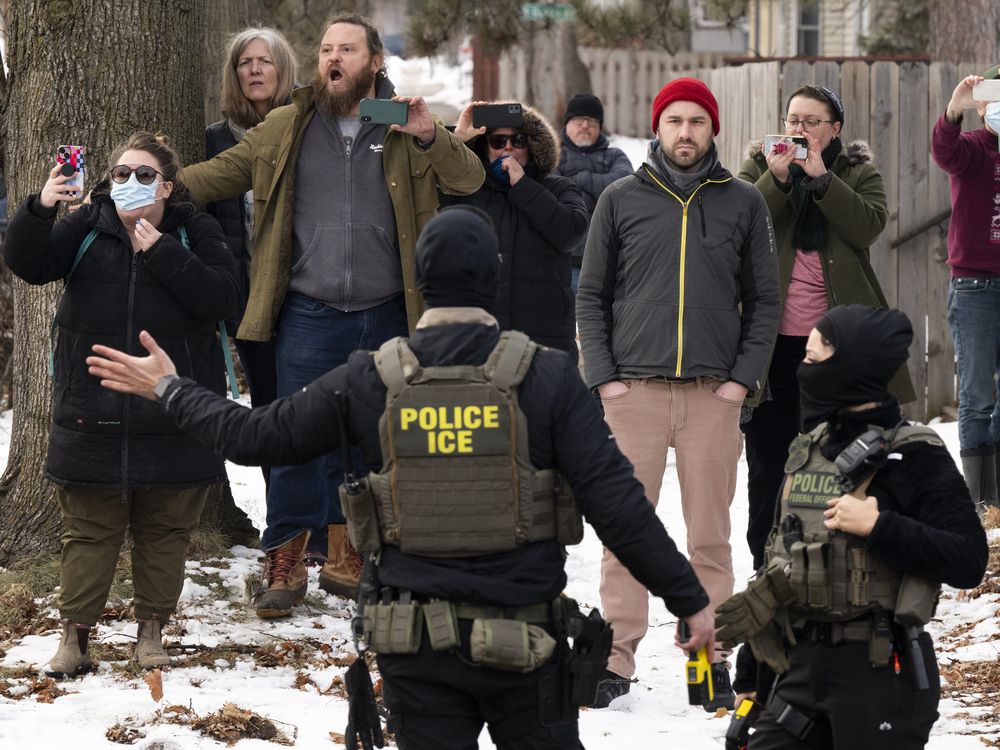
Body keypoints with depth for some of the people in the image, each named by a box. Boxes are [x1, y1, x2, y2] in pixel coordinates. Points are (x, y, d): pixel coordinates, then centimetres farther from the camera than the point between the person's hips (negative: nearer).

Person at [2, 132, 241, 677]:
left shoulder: (195, 232, 0)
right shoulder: (87, 228, 2)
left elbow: (222, 299, -13)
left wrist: (163, 254, -19)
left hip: (174, 421, 0)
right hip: (93, 419, 0)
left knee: (165, 530, 8)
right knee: (88, 530, 4)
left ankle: (151, 628, 20)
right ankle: (75, 632, 10)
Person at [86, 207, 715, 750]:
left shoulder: (369, 381, -3)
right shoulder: (548, 377, -8)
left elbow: (255, 435, 6)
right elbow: (616, 501, -11)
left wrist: (170, 390, 22)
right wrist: (689, 598, -6)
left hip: (417, 645, 2)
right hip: (525, 641, -2)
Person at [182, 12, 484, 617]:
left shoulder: (405, 132, 4)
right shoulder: (286, 128, 5)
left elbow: (471, 180, -2)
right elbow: (221, 174, 8)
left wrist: (429, 137, -19)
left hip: (384, 316, 1)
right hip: (309, 314, -1)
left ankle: (345, 556, 22)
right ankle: (285, 563, 0)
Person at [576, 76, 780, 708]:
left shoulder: (744, 204, 9)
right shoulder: (621, 201, 9)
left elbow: (764, 300, 10)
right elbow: (592, 296, 10)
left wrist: (743, 377, -1)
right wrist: (604, 375, -1)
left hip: (714, 394, 0)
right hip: (633, 389, 0)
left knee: (711, 535, 1)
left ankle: (710, 657, 6)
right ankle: (616, 658, 1)